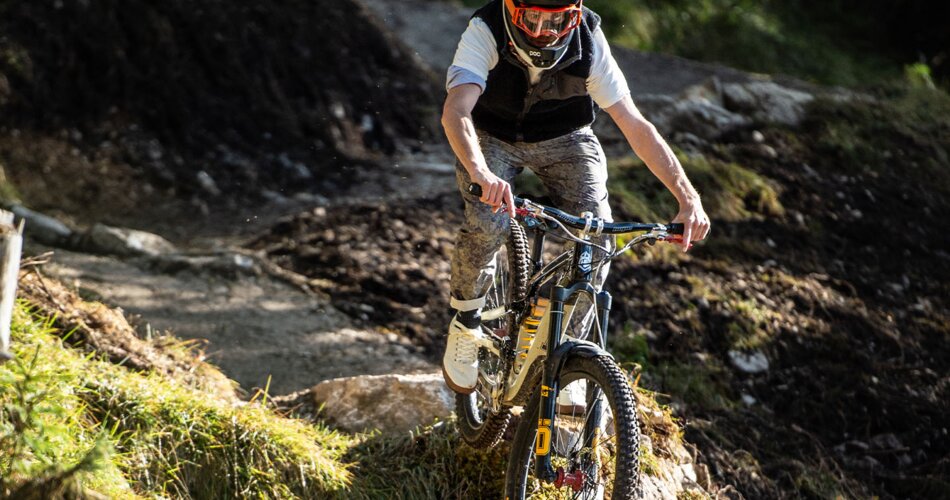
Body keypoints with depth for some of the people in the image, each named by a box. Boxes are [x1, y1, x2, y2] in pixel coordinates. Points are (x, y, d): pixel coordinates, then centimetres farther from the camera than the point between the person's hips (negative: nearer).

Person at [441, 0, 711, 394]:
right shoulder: (486, 33, -33)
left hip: (563, 139, 2)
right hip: (492, 136, -2)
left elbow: (636, 127, -26)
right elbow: (455, 112, -46)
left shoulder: (588, 45, -27)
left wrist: (687, 196, -35)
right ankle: (465, 324, -2)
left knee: (596, 238, -19)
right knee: (487, 223, -29)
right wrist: (481, 174, -66)